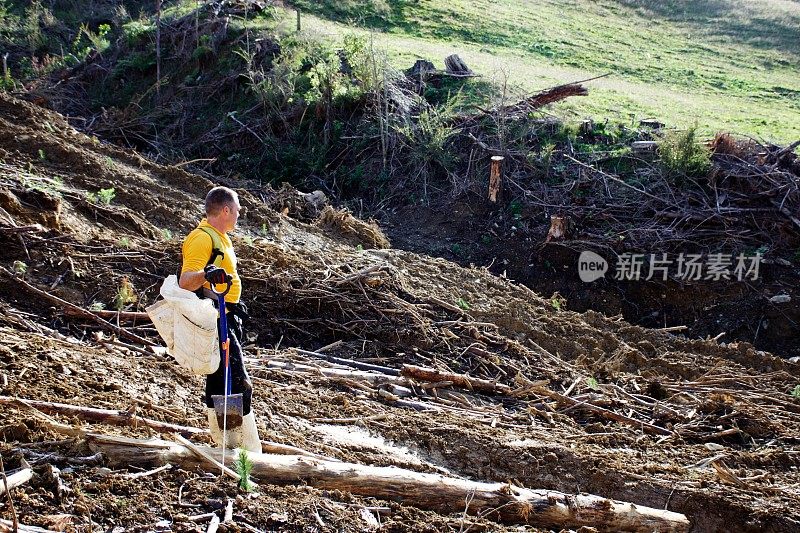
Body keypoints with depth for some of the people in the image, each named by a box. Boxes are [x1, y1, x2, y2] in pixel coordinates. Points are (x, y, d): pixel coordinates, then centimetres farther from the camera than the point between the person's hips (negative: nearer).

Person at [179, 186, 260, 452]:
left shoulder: (221, 237, 16)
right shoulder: (202, 238, -17)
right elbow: (186, 281, -31)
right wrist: (206, 275, -50)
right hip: (214, 321, -11)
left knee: (219, 379, 16)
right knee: (238, 385, -14)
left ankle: (224, 441, 25)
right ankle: (251, 451, -14)